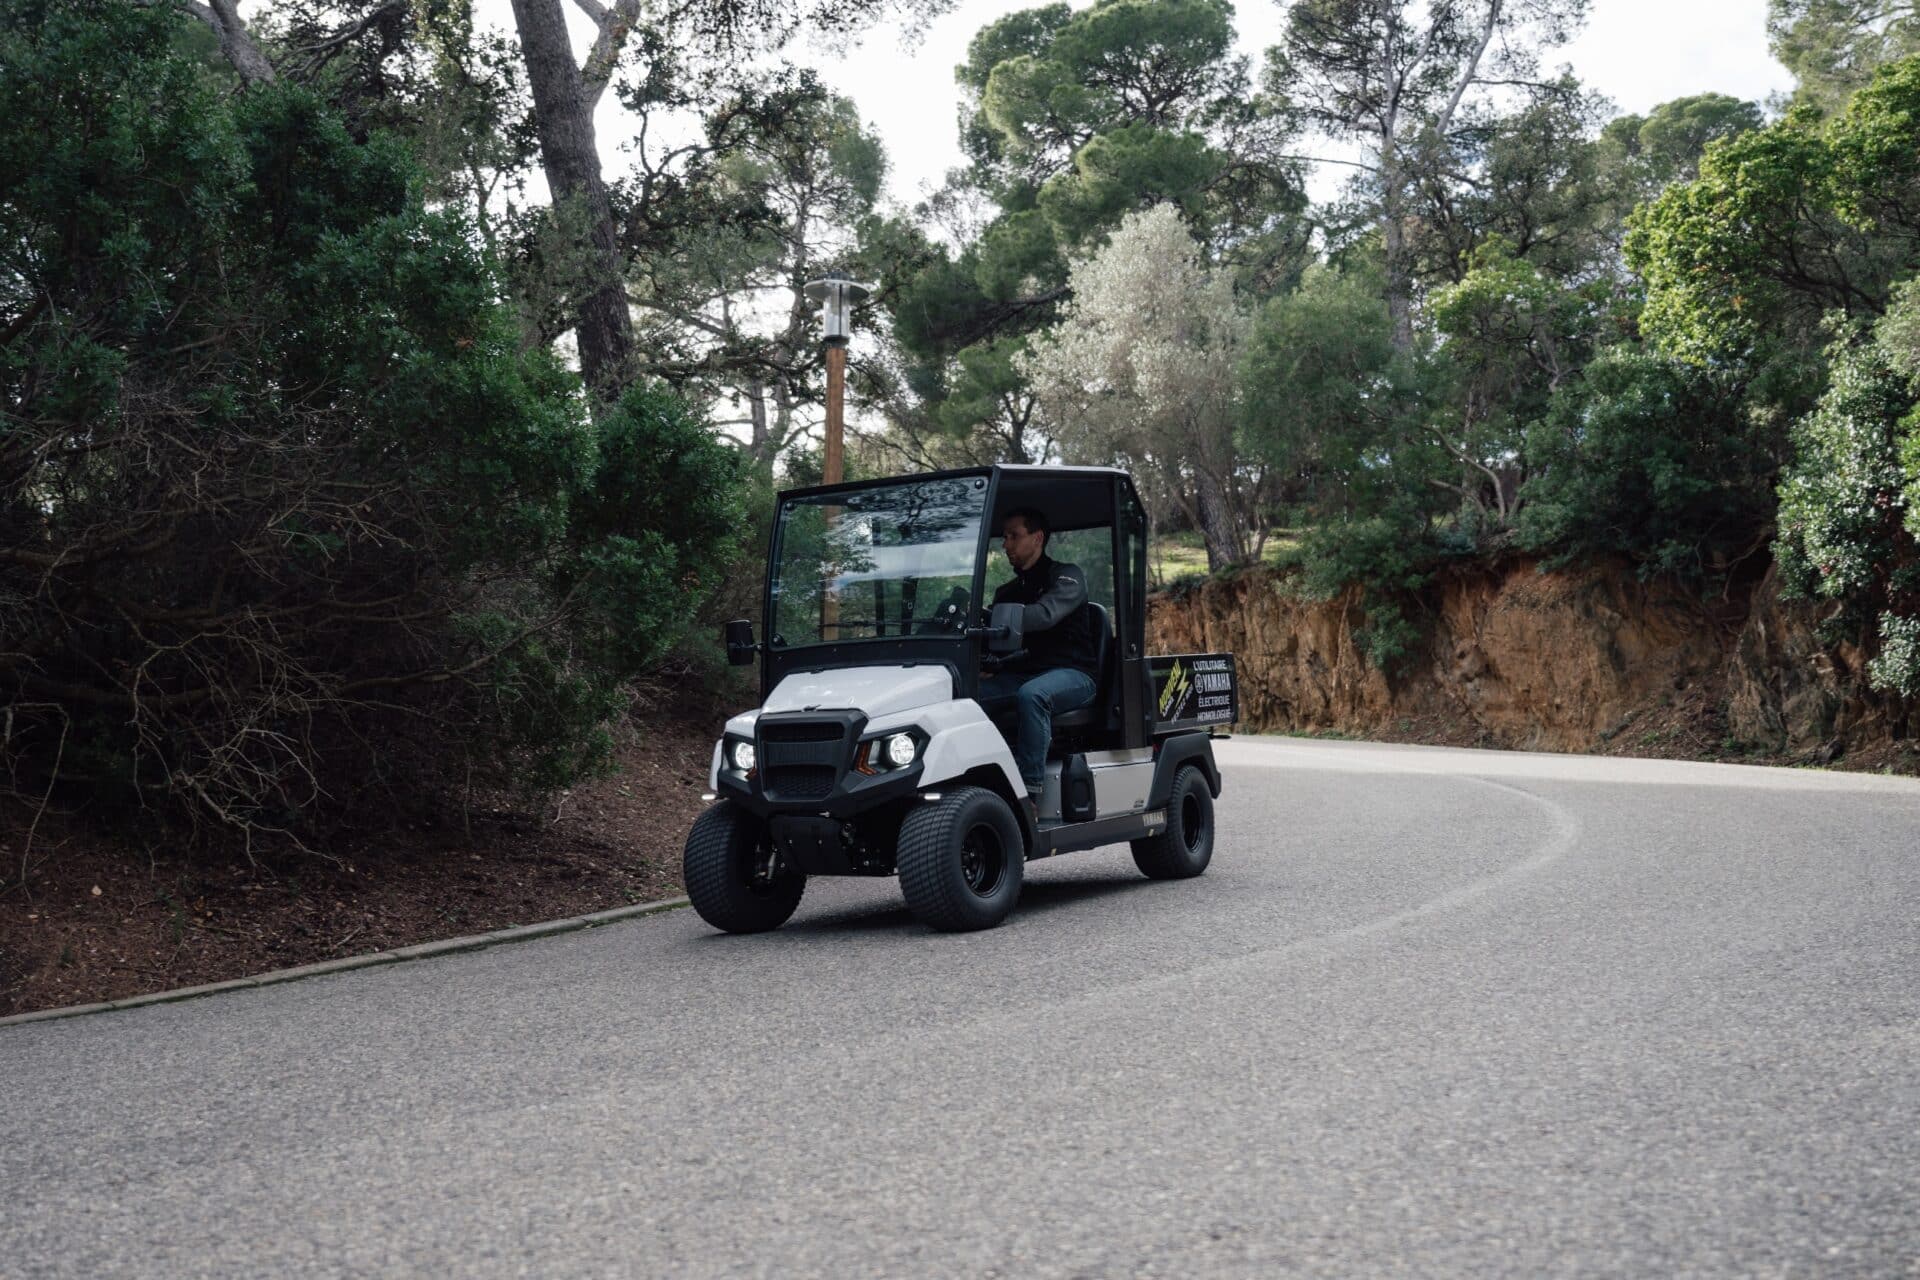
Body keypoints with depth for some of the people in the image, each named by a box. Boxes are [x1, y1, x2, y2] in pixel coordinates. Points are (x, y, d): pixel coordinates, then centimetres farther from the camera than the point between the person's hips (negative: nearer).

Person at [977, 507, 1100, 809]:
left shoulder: (1066, 576, 1)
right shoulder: (1007, 592, 23)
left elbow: (1046, 614, -20)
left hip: (1073, 674, -5)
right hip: (1022, 673, 6)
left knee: (1031, 694, -39)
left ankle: (1030, 793, -40)